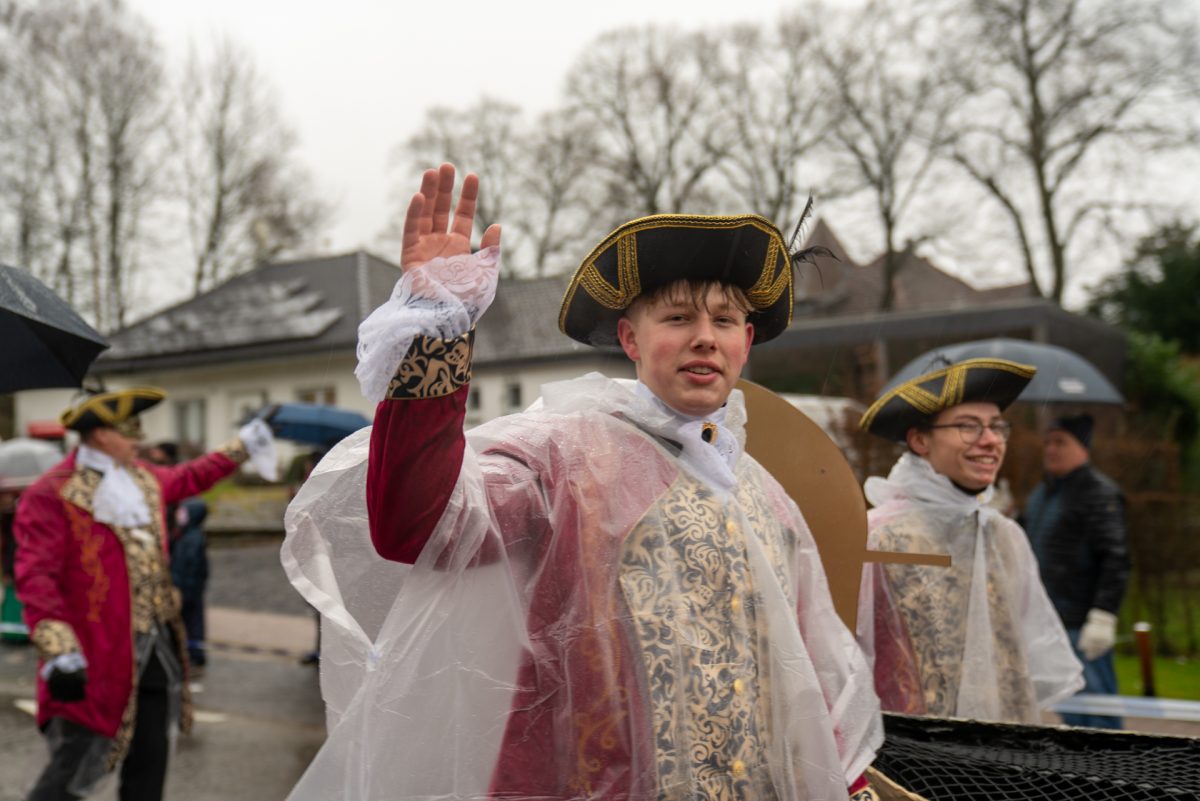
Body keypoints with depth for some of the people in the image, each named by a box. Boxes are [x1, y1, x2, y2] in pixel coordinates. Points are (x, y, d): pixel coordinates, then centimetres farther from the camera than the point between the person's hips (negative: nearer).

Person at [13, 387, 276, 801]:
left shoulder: (143, 478, 11)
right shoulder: (51, 495, -13)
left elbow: (189, 476, 32)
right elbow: (36, 576, -20)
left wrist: (241, 447, 39)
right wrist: (59, 652, -30)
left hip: (156, 650, 8)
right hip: (97, 655, -7)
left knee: (149, 756, 14)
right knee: (76, 765, -3)